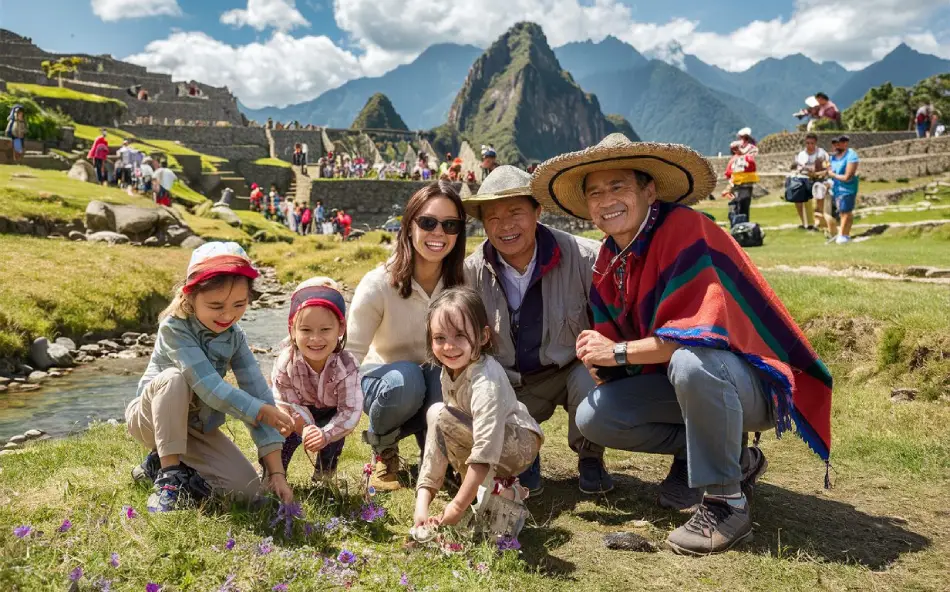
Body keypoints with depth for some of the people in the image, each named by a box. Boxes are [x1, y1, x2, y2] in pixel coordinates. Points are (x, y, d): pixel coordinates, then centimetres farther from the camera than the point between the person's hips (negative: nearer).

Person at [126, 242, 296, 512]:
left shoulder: (235, 337, -11)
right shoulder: (175, 328, -26)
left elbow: (258, 393, -18)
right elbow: (209, 387, -36)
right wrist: (262, 412, -30)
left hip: (197, 426, 5)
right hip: (153, 416, -4)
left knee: (246, 487, -13)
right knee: (176, 377, -36)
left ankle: (160, 464, 7)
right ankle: (169, 473, -22)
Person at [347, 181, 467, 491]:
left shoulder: (464, 280, -13)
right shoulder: (378, 284, -21)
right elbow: (350, 355, -22)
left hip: (440, 383, 1)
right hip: (385, 379, -1)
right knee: (406, 379, -35)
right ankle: (383, 450, -3)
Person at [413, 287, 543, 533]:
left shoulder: (486, 381, -29)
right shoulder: (448, 371, -4)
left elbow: (485, 450, -34)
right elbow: (441, 439, -5)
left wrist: (457, 506, -31)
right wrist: (422, 503, -13)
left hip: (521, 444, -9)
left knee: (440, 415, -22)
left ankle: (495, 499, -13)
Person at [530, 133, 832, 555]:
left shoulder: (683, 228, -22)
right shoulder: (609, 260, 3)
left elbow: (703, 329, -32)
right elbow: (612, 337, 7)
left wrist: (618, 352, -22)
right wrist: (599, 359, -17)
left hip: (754, 381, -8)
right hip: (681, 379, 8)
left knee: (691, 361, -39)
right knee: (593, 417, -6)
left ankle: (726, 499, -15)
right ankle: (732, 457, 9)